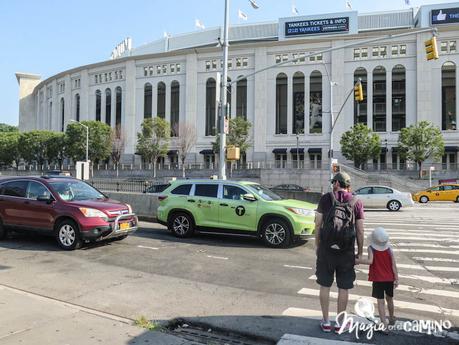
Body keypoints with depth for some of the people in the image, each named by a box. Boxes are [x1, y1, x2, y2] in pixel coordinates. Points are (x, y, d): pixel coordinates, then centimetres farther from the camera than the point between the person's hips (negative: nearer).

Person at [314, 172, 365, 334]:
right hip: (347, 252, 1)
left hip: (326, 249, 0)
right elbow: (360, 231, 0)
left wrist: (317, 245, 10)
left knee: (325, 286, 12)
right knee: (343, 288, 12)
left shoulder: (325, 198, -2)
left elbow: (318, 225, -2)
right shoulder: (356, 203, 0)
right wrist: (360, 252, 10)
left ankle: (326, 322, 22)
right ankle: (339, 323, 23)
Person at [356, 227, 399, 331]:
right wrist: (396, 279, 2)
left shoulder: (371, 248, -15)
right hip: (389, 278, 4)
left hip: (378, 279, -4)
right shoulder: (389, 249, -6)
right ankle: (391, 318, 43)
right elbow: (394, 265, -5)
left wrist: (356, 260, -23)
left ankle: (384, 324, -7)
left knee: (380, 301, -1)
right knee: (389, 298, 23)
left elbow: (370, 261, -30)